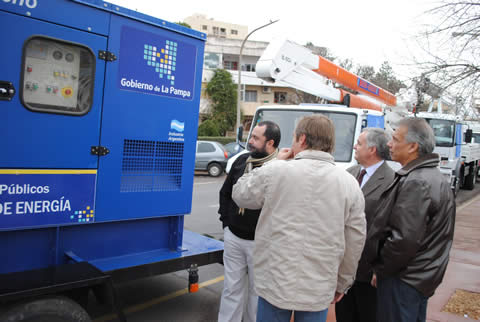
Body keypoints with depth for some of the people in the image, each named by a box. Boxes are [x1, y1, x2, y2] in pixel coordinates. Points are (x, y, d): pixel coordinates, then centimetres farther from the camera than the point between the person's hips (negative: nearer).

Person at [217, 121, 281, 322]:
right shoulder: (241, 161, 4)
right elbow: (225, 193, 16)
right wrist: (226, 222, 10)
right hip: (233, 237, 5)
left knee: (257, 290, 13)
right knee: (231, 289, 15)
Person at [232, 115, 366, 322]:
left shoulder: (276, 171, -12)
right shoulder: (349, 184, -2)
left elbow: (240, 194, 6)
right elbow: (355, 242, 2)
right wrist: (342, 284, 16)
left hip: (275, 284, -2)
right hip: (319, 289, 2)